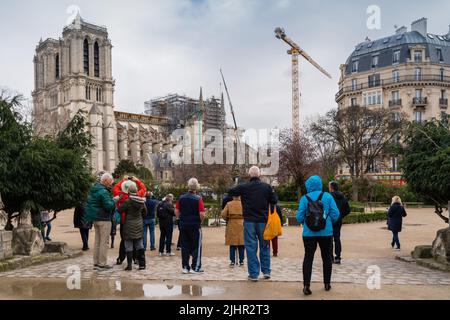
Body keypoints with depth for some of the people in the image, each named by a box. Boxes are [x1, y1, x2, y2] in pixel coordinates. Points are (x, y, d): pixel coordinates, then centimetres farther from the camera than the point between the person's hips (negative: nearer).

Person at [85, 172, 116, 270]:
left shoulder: (93, 189, 13)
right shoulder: (103, 191, -18)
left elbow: (89, 203, 22)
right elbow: (109, 206, -22)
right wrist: (114, 200, -7)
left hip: (95, 219, 9)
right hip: (103, 219, -9)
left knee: (97, 241, 14)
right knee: (104, 242, -3)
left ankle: (96, 262, 19)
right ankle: (102, 263, 0)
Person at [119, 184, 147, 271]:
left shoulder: (127, 201, -15)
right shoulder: (142, 201, 1)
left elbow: (119, 210, -9)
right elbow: (145, 212, 12)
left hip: (129, 226, -5)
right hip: (139, 225, 5)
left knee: (128, 246, 3)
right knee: (139, 245, 12)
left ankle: (129, 265, 4)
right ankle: (142, 264, 13)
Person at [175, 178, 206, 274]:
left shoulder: (181, 198, 2)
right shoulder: (198, 198, -12)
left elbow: (176, 211, 5)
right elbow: (202, 214, -17)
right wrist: (200, 221, 1)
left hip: (183, 225, 4)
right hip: (195, 226, -4)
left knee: (185, 246, 11)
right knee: (196, 247, 6)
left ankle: (185, 267, 15)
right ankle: (195, 267, 7)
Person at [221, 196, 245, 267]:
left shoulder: (229, 204, -2)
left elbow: (223, 215, -6)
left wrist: (227, 220, 12)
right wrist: (243, 220, 10)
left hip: (231, 227, 0)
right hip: (241, 226, 0)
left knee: (232, 245, 6)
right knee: (241, 245, 8)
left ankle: (232, 261, 5)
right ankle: (241, 261, 11)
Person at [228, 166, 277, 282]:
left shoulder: (244, 187, -5)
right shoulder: (267, 187, -2)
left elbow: (230, 192, 5)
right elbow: (274, 201, 2)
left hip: (249, 221, -1)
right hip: (263, 221, 2)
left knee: (251, 248, 4)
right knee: (264, 246, 15)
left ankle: (253, 274, 5)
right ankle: (266, 271, 20)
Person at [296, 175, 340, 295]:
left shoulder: (305, 198, -5)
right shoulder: (328, 196, -3)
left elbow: (299, 217, -7)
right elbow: (335, 214, -6)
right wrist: (329, 221, 13)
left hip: (309, 233, -1)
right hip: (326, 232, 1)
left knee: (308, 258, 4)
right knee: (326, 257, 16)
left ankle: (306, 285, -3)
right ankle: (327, 284, 25)